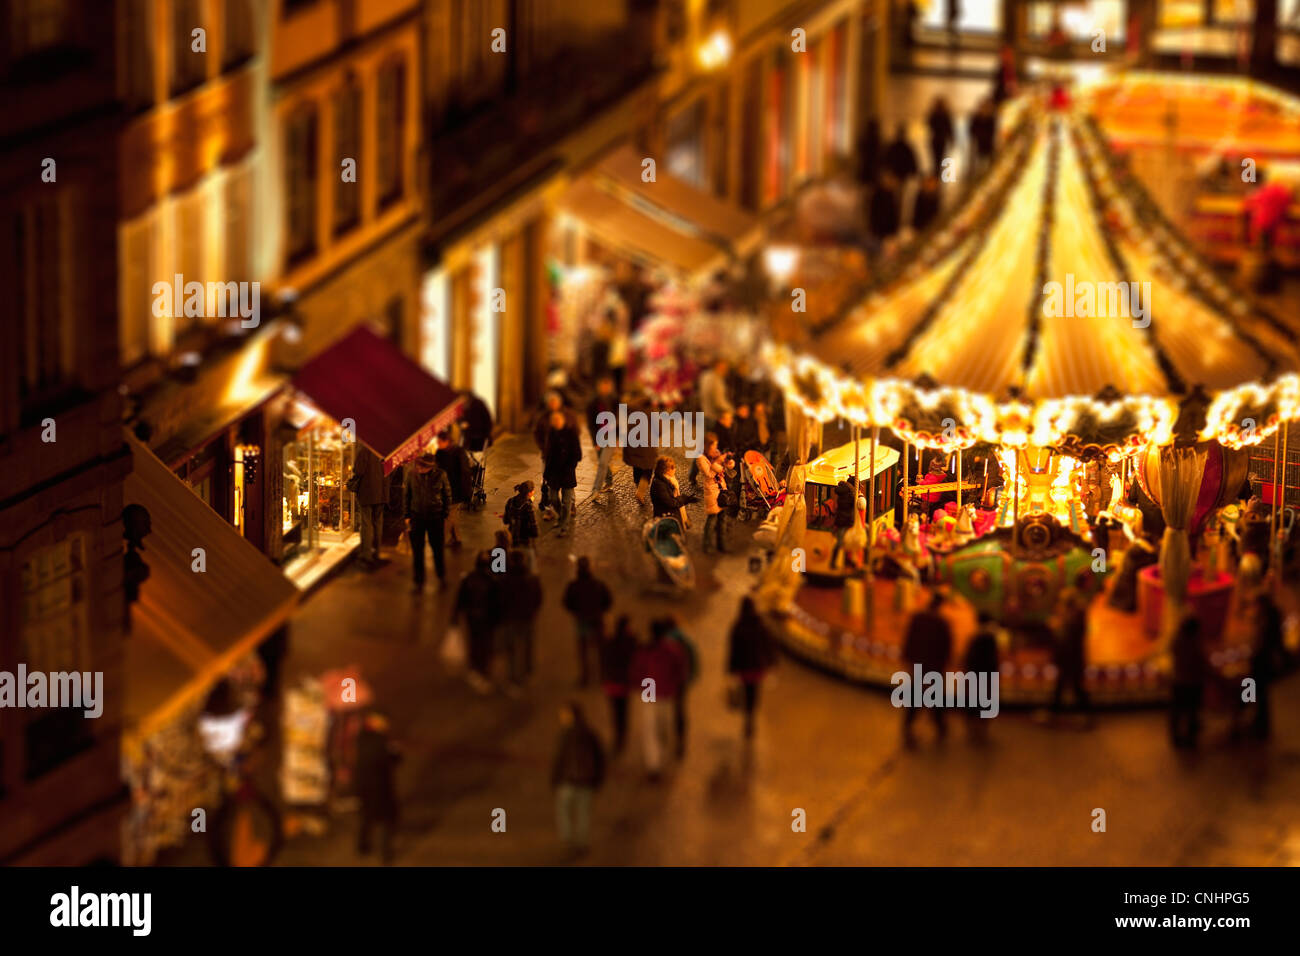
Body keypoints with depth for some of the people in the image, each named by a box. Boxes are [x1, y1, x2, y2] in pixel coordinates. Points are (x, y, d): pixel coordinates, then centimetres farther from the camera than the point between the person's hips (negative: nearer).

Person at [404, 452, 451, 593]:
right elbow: (407, 495, 6)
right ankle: (419, 582, 15)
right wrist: (407, 515, 5)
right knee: (417, 550, 4)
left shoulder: (440, 475, -10)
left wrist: (445, 515, 1)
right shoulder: (412, 474, -6)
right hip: (417, 516, 1)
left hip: (435, 516, -1)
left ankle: (441, 577, 31)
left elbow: (447, 495, 2)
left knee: (437, 548, 9)